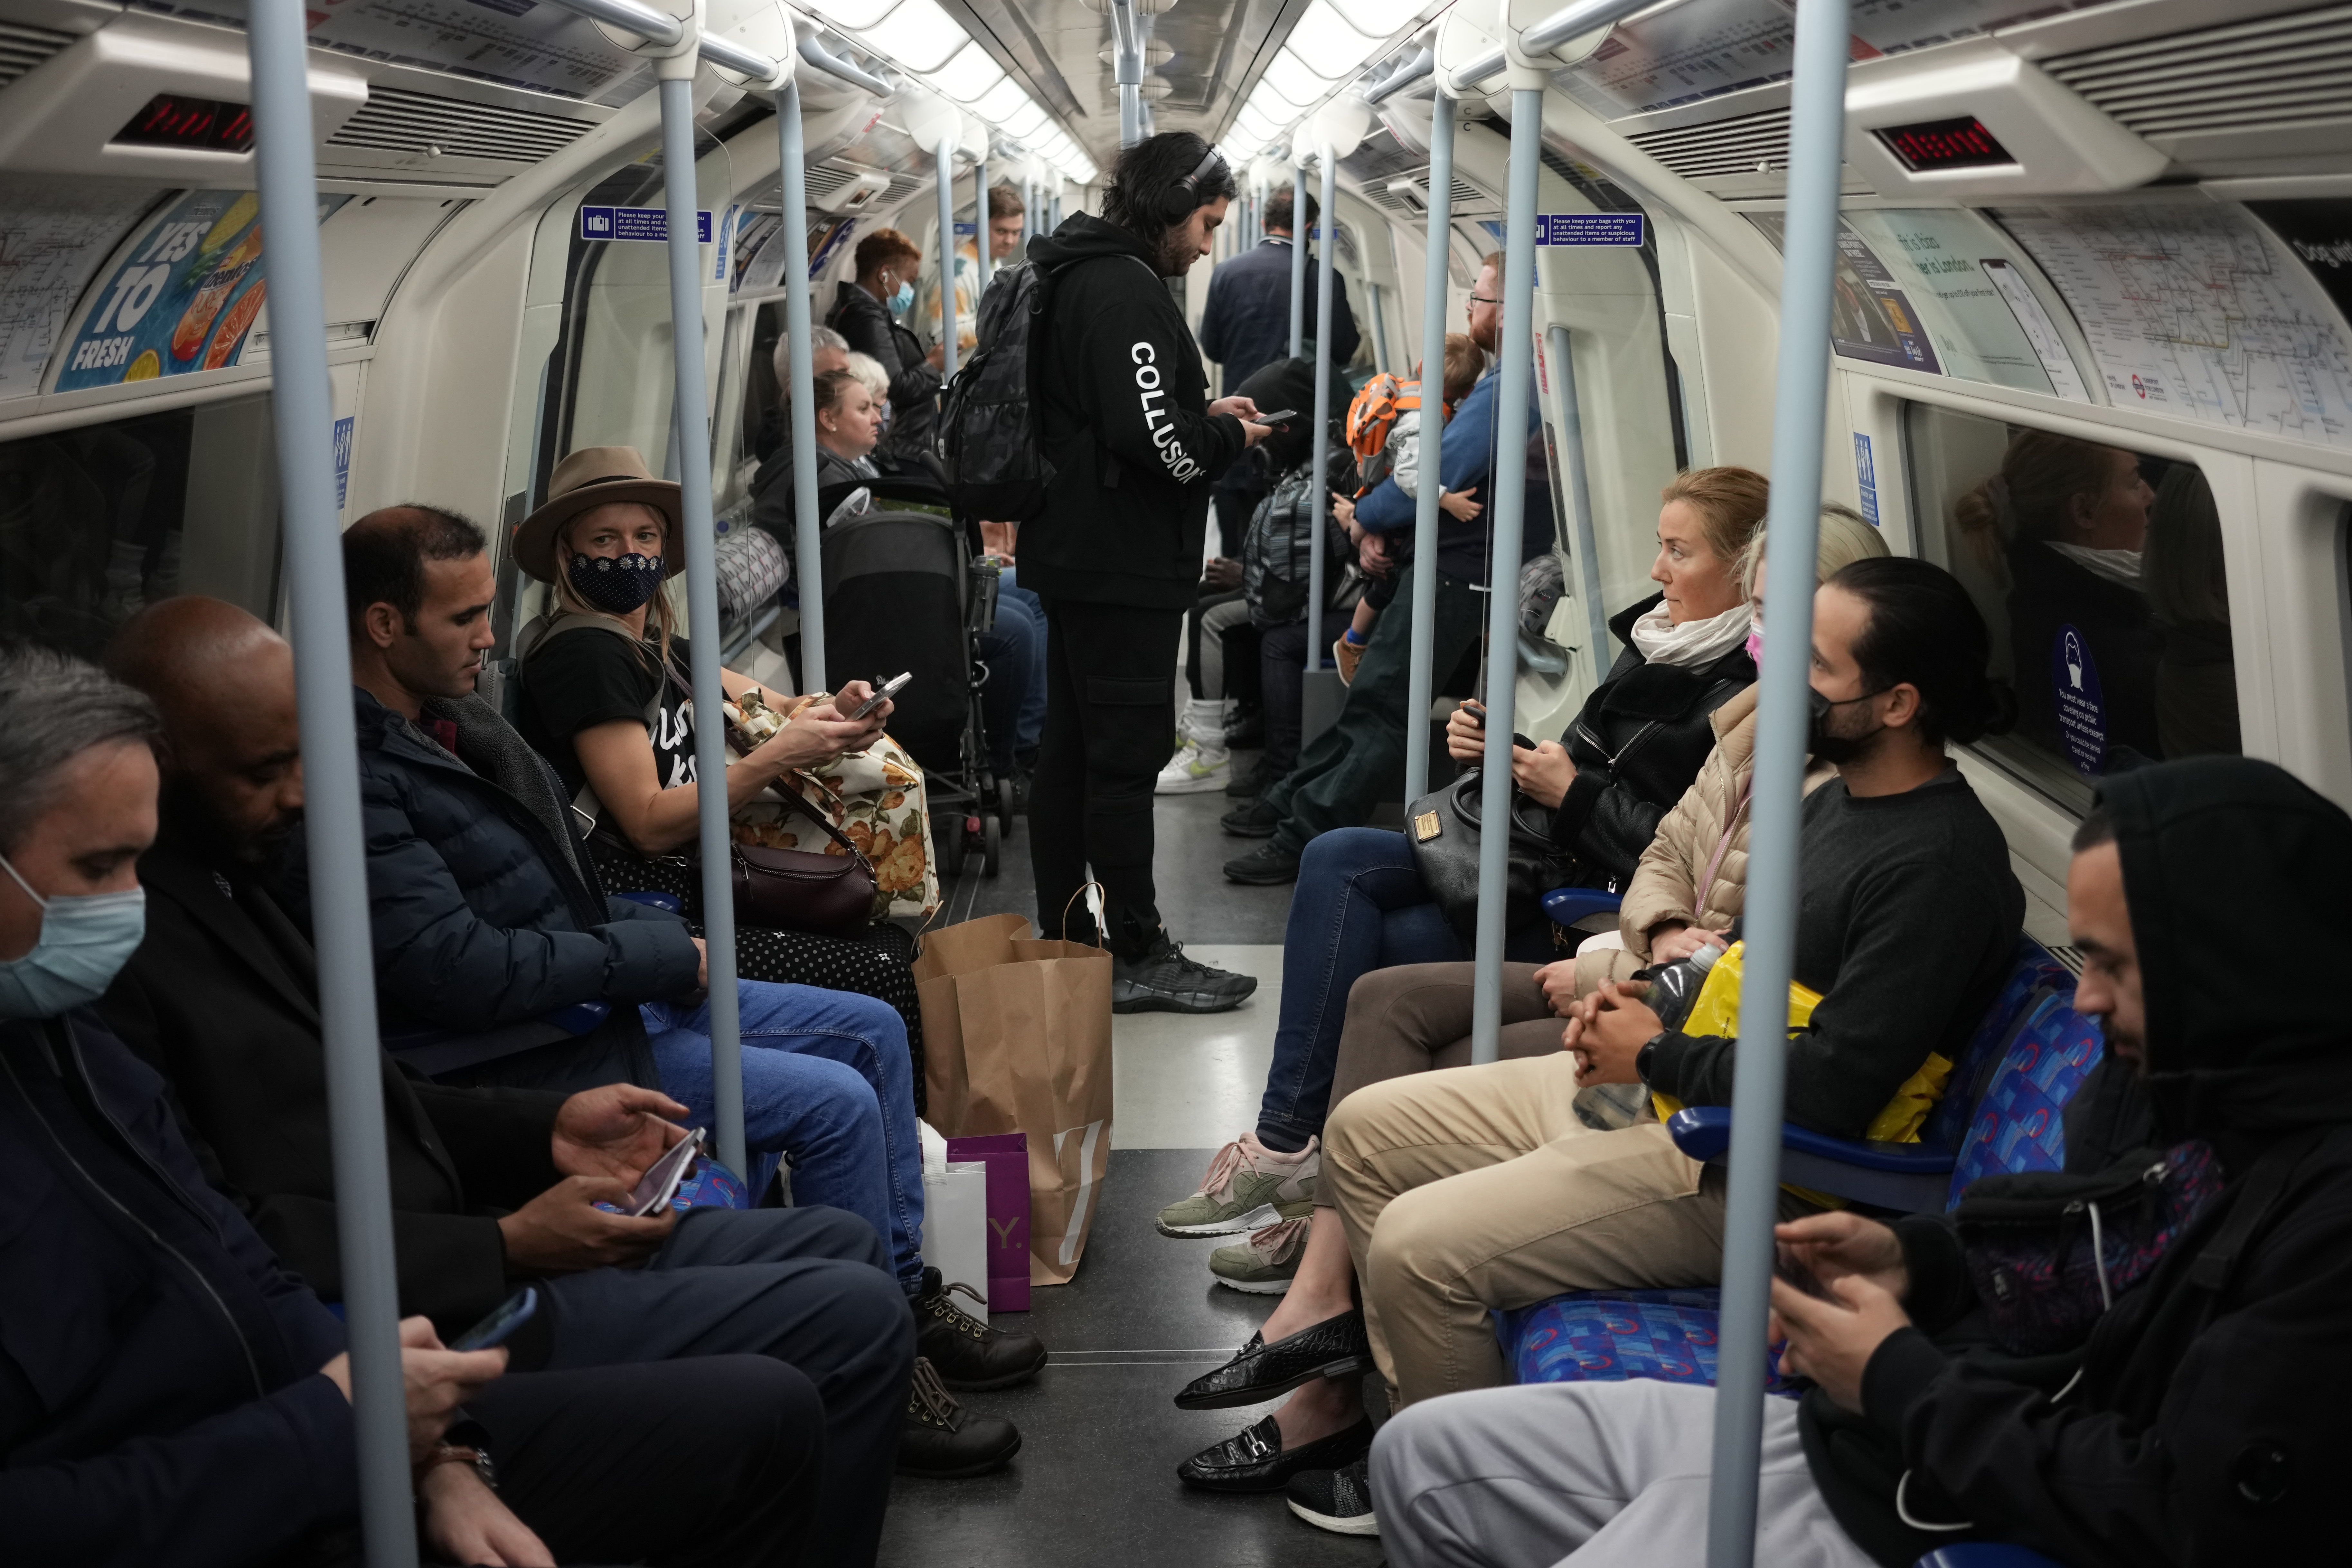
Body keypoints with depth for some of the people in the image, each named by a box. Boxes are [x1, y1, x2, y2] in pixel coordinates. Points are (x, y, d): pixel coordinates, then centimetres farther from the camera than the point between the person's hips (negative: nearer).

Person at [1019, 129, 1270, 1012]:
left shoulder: (1082, 277, 17)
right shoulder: (1124, 289, -16)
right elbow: (1153, 437, -24)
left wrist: (1203, 416, 11)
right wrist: (1228, 437, -6)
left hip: (1075, 558, 11)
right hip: (1123, 566, -11)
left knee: (1071, 750, 13)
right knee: (1127, 756, -4)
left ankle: (1064, 941, 22)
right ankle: (1138, 958, 4)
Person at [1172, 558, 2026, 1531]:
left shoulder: (1940, 863, -23)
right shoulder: (1839, 793, 7)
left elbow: (1832, 1090, -28)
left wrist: (1654, 1053, -15)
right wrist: (1644, 997, 4)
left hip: (1740, 1169, -10)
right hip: (1657, 1085, 11)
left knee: (1419, 1245, -19)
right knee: (1366, 1128, 11)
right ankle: (1324, 1405, 20)